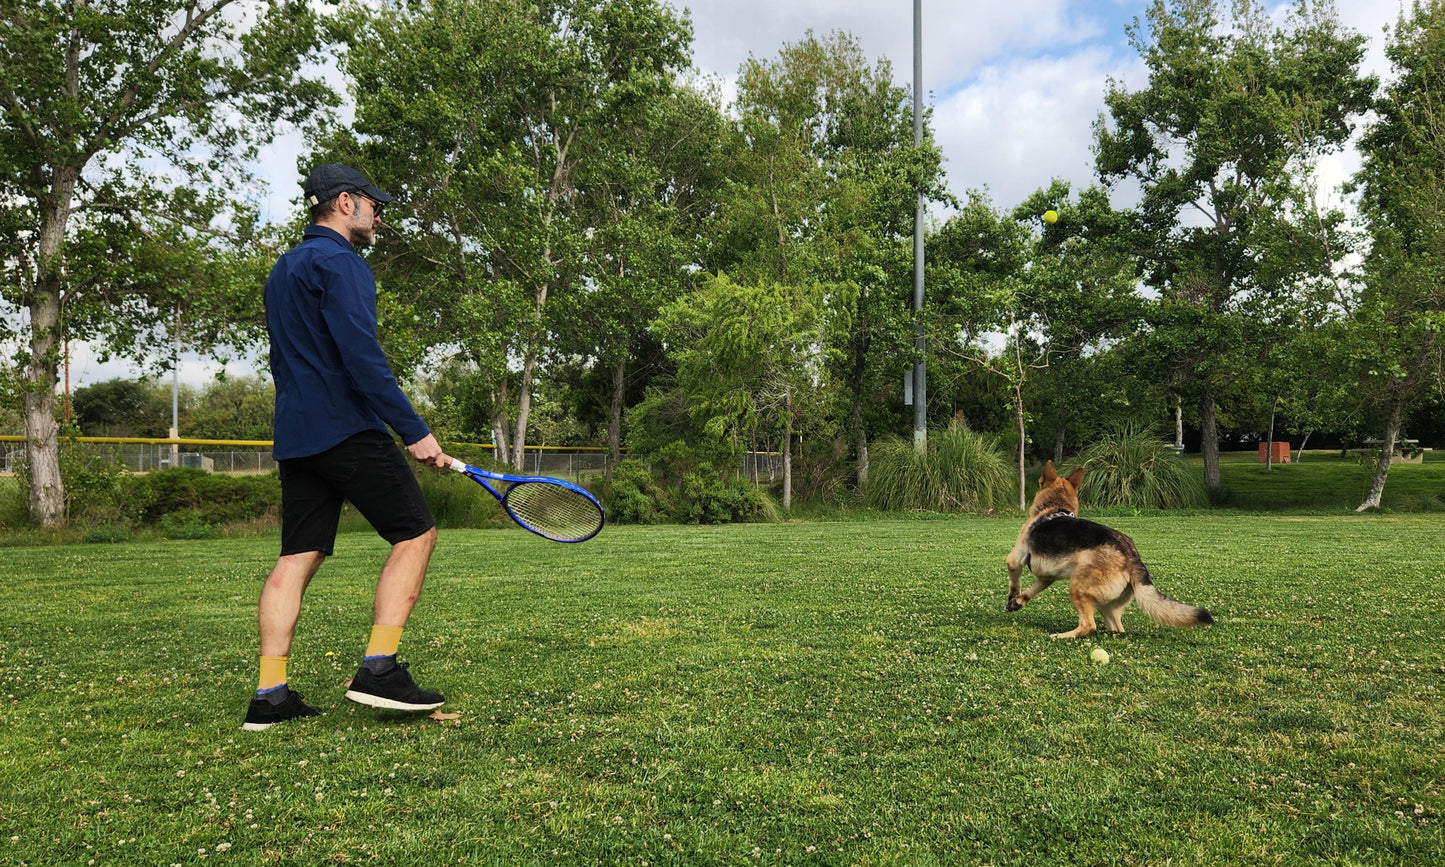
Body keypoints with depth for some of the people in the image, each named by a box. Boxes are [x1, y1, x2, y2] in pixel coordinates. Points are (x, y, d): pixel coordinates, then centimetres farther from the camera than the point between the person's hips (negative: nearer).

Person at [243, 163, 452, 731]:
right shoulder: (338, 261, -8)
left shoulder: (282, 269, 23)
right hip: (347, 427, -9)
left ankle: (269, 695, 7)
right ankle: (379, 671, -7)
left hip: (294, 435, 9)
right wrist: (414, 432, -19)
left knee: (298, 556, 7)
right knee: (415, 534, -3)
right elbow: (362, 356, -19)